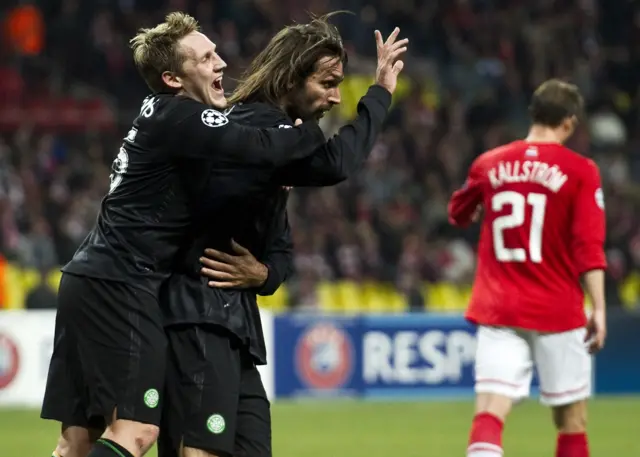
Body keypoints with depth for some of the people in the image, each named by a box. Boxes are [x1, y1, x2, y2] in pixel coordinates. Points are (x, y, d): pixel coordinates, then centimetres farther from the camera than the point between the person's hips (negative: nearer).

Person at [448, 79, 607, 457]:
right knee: (571, 420, 12)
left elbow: (459, 215, 24)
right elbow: (590, 247, -12)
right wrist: (599, 308, -10)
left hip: (497, 310, 2)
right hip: (558, 310, -2)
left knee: (490, 414, -8)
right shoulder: (579, 171, -5)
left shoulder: (489, 165, 6)